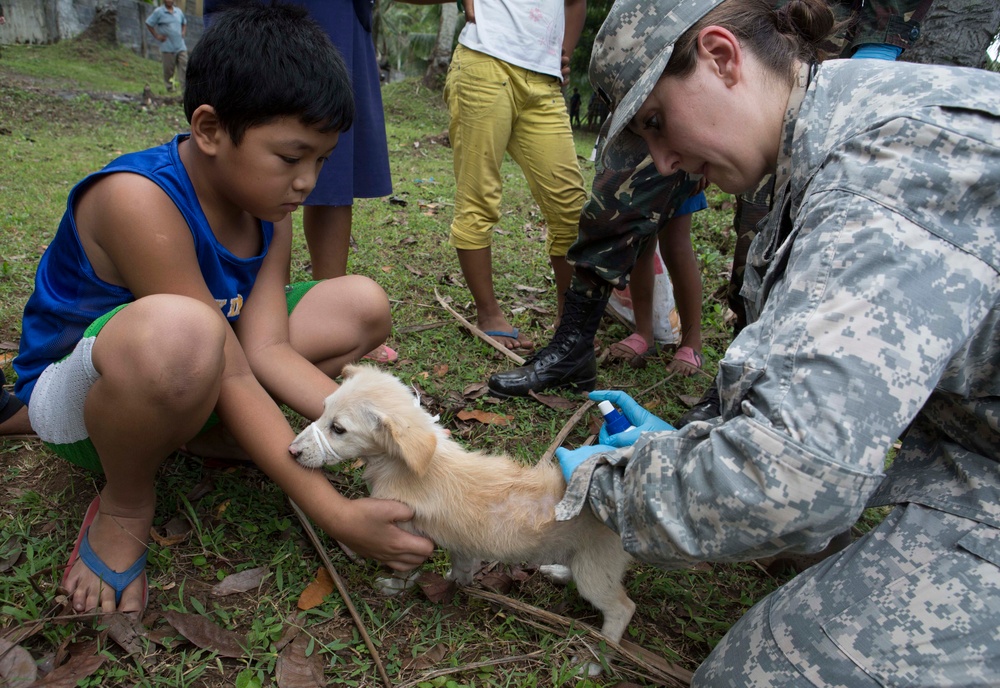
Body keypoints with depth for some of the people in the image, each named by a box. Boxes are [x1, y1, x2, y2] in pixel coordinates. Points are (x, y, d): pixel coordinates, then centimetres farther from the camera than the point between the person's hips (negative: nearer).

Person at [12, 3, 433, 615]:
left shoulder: (268, 203, -6)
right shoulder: (139, 199, -31)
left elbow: (266, 348, -15)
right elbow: (232, 376, -34)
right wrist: (335, 515, -35)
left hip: (193, 382, 7)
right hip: (74, 391, -7)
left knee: (363, 306, -1)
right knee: (178, 331, -44)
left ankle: (183, 434, -2)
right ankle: (124, 509, -11)